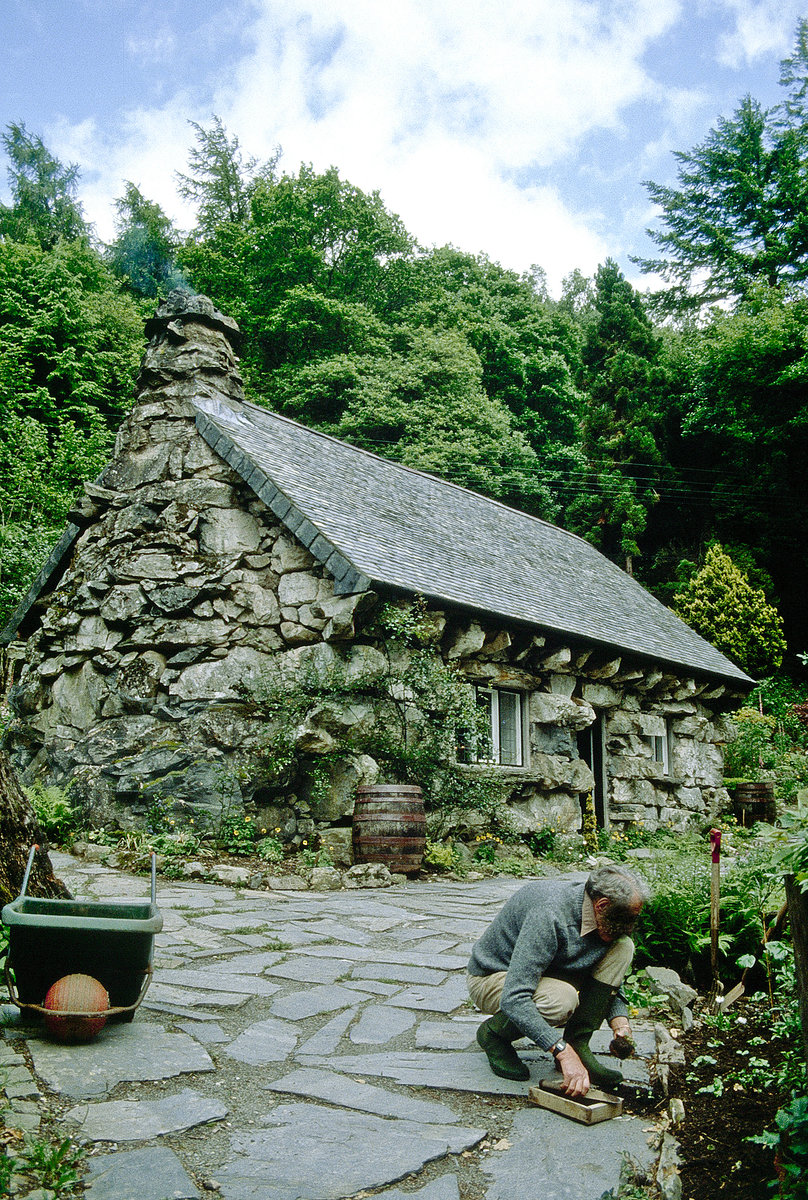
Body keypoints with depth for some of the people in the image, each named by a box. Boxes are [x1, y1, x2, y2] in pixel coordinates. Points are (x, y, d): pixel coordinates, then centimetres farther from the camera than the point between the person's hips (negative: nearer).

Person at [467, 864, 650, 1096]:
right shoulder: (549, 914, -35)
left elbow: (610, 983, 7)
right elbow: (514, 999, -40)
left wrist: (621, 1024, -12)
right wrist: (564, 1052, -41)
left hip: (545, 971, 7)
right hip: (493, 978, -7)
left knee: (621, 948, -10)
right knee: (561, 999, -38)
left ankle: (578, 1044, -9)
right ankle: (493, 1032, -7)